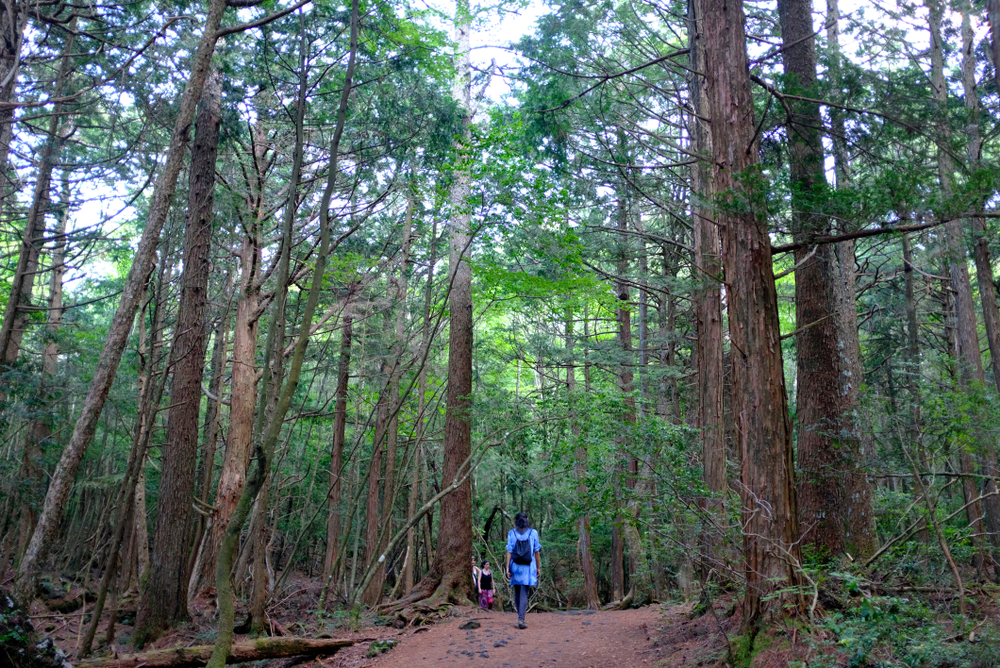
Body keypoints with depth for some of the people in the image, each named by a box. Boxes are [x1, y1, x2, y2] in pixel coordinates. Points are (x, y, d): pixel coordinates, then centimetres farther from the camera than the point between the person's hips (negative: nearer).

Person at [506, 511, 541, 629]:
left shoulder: (512, 533, 0)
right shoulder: (533, 533, 0)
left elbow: (509, 552, -5)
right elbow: (537, 552, 2)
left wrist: (507, 568, -3)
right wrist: (538, 567, 10)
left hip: (515, 566, 1)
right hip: (528, 567, -1)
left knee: (517, 592, 17)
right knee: (524, 593, -4)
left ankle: (520, 616, 26)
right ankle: (521, 619, -17)